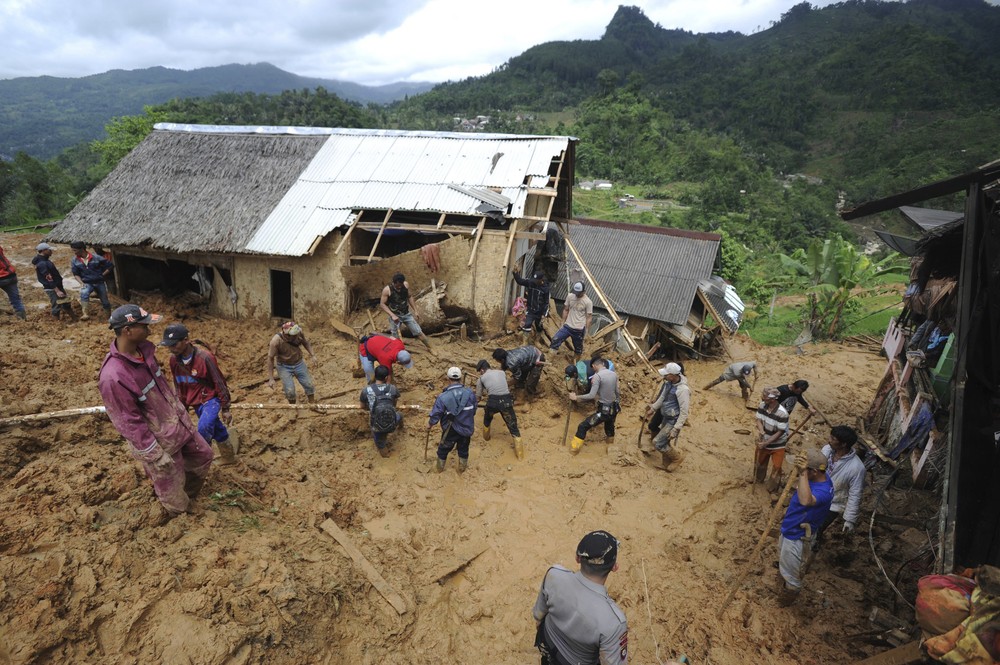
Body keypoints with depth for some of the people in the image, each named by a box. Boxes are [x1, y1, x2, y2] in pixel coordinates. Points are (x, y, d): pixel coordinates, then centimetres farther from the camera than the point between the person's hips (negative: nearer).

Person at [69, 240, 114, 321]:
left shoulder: (96, 258, -12)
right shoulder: (74, 261, -4)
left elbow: (111, 265, -3)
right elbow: (76, 274, 4)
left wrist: (102, 275, -4)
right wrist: (81, 283, -11)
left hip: (99, 282, 0)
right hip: (87, 283, 0)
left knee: (105, 301, 8)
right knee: (83, 293, -33)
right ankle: (85, 314, -40)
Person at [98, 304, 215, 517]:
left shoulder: (143, 349, -8)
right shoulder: (113, 377, -33)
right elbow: (128, 422, -25)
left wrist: (181, 411, 18)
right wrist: (156, 455, -18)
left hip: (178, 423, 8)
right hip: (158, 441, -8)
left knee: (203, 455, 26)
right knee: (172, 489, 15)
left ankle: (188, 496, 51)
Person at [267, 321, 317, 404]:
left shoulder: (299, 332, -19)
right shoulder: (276, 340, -28)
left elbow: (305, 342, 4)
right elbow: (270, 359, -18)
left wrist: (312, 355, -7)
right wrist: (271, 379, -16)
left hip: (299, 364, 3)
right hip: (284, 367, -3)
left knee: (309, 385, 5)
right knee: (290, 390, -8)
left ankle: (313, 404, 27)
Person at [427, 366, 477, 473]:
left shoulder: (442, 397, -25)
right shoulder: (470, 393, -17)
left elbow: (435, 416, -17)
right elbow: (473, 411, -2)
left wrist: (429, 424, 6)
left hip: (450, 431, -2)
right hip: (467, 429, 2)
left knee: (443, 450, 26)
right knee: (463, 449, 28)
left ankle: (440, 468, 47)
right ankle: (462, 468, 48)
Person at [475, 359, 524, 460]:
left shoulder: (482, 378, 14)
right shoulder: (501, 372, 21)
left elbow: (478, 397, 22)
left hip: (493, 402, -1)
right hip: (507, 401, 1)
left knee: (487, 419, 33)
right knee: (513, 427, 10)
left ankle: (486, 437, 55)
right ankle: (520, 454, 9)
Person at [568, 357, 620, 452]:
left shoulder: (597, 376, -19)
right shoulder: (614, 374, 2)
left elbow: (591, 395, -24)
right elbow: (617, 392, 12)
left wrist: (576, 397, -15)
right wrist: (618, 403, 29)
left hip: (604, 410, -7)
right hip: (614, 409, 7)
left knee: (583, 427, 4)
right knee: (609, 429, 31)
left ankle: (574, 447, 11)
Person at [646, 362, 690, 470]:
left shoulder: (682, 389, -28)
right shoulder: (669, 383, -3)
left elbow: (684, 412, -25)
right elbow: (662, 397, 16)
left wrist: (676, 429, -26)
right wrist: (653, 408, 26)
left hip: (673, 421, -8)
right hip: (666, 418, 8)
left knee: (657, 443, -5)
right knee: (665, 443, 18)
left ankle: (675, 458, 17)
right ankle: (667, 465, 36)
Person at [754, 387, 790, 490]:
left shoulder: (782, 413, -32)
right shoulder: (762, 405, -15)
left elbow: (780, 432, -25)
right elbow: (759, 420, -8)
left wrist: (766, 443, -25)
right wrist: (761, 431, -29)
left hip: (777, 445, -5)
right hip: (763, 442, 5)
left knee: (776, 467, 7)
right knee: (760, 462, 26)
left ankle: (772, 488, 29)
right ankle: (757, 479, 52)